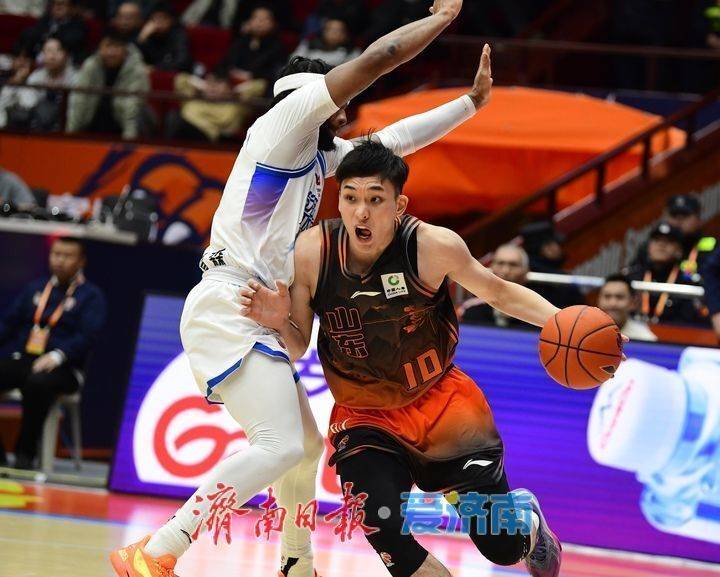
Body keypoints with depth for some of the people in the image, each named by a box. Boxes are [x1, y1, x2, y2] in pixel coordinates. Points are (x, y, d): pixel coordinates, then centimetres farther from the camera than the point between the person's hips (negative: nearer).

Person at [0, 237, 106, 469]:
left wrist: (58, 355, -24)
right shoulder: (35, 289, 23)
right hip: (23, 360, 5)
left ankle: (25, 453, -28)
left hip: (63, 369, -5)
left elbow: (87, 336, -8)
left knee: (38, 383, -39)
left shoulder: (91, 295, 6)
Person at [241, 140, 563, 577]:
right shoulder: (313, 251, -16)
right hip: (365, 422, 1)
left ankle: (525, 517, 40)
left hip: (443, 405, -1)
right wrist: (280, 322, -25)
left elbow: (500, 293, -3)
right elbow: (298, 349, -3)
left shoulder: (433, 246, -20)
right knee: (386, 537, -24)